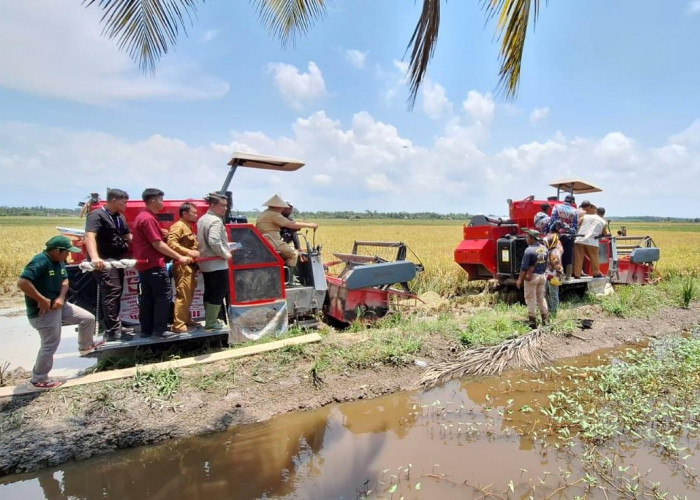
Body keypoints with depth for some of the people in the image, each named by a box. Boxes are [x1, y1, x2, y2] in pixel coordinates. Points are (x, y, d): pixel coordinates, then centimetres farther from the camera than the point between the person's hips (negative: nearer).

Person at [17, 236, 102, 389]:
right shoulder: (40, 262, -25)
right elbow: (22, 282, -34)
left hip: (59, 305, 9)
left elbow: (64, 280, 6)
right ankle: (39, 379, 16)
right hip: (43, 311, -9)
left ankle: (85, 346, 39)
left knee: (88, 318, 14)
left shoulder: (59, 261, 4)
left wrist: (61, 298, -13)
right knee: (50, 344, -1)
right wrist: (42, 300, -27)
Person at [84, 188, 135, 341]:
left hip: (117, 260, 9)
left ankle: (113, 326, 26)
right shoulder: (97, 215, -13)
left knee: (115, 292, 14)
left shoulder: (120, 217, 15)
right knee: (112, 291, -14)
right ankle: (113, 331, -11)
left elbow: (128, 236, 22)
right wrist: (95, 257, -43)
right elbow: (90, 236, -27)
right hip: (104, 261, -9)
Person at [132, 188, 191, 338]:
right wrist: (179, 257, -19)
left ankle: (146, 329, 16)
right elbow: (157, 244, -20)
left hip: (144, 264, 10)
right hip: (154, 264, -10)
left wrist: (161, 233, 15)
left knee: (147, 298, 11)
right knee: (164, 296, -5)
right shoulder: (148, 218, -16)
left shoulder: (142, 217, 16)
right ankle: (160, 330, -5)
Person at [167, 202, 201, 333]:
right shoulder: (178, 226, -10)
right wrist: (188, 252, -27)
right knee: (182, 295, -10)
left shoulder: (189, 227, 22)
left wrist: (194, 252, 14)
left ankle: (186, 320, 26)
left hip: (190, 266, 10)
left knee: (188, 295, 16)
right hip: (183, 266, -10)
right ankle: (179, 325, -6)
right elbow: (171, 243, -23)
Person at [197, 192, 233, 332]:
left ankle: (210, 320, 25)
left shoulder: (202, 219, 13)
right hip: (217, 263, -10)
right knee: (219, 293, -2)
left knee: (209, 292, 16)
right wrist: (226, 254, -17)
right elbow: (214, 242, -29)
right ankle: (211, 323, 1)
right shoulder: (216, 221, -18)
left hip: (205, 262, 10)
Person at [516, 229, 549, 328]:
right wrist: (543, 272, 19)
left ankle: (532, 321, 7)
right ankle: (545, 320, 22)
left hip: (531, 277, -7)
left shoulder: (529, 250, -19)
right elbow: (546, 264, 8)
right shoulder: (544, 248, 2)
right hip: (542, 276, 7)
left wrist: (519, 280, -11)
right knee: (541, 298, 17)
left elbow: (524, 267, -17)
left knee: (531, 299, 3)